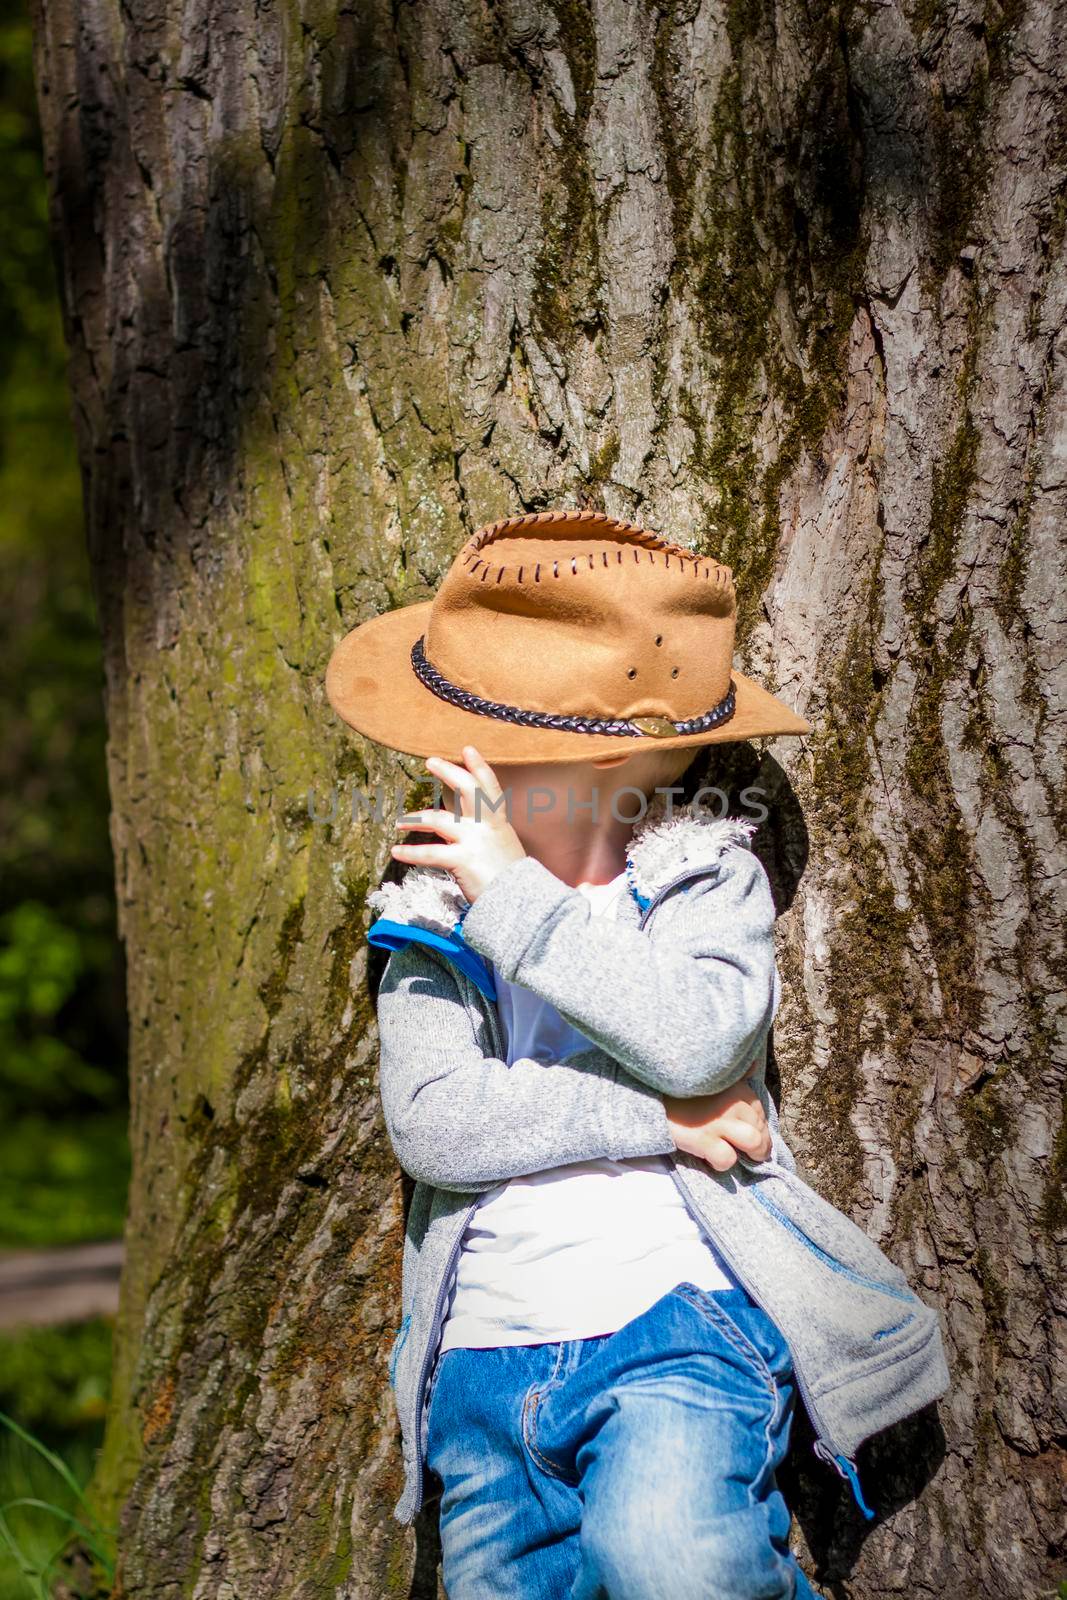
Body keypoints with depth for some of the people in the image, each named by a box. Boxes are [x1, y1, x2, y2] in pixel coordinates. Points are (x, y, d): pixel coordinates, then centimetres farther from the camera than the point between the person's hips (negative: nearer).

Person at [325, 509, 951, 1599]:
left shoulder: (709, 878, 4)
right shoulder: (432, 918, 10)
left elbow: (697, 1041, -17)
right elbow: (428, 1123, -5)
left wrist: (517, 898, -13)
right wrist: (651, 1119, -11)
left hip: (677, 1318, -4)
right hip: (487, 1354, 4)